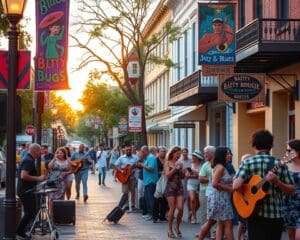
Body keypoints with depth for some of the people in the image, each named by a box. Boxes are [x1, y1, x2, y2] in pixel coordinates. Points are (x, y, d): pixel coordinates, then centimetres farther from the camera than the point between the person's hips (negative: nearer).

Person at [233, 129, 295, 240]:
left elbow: (236, 186, -15)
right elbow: (291, 190, 1)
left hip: (256, 215, -2)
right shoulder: (280, 164, 2)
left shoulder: (248, 163, -4)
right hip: (276, 215, 2)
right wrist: (276, 182, -8)